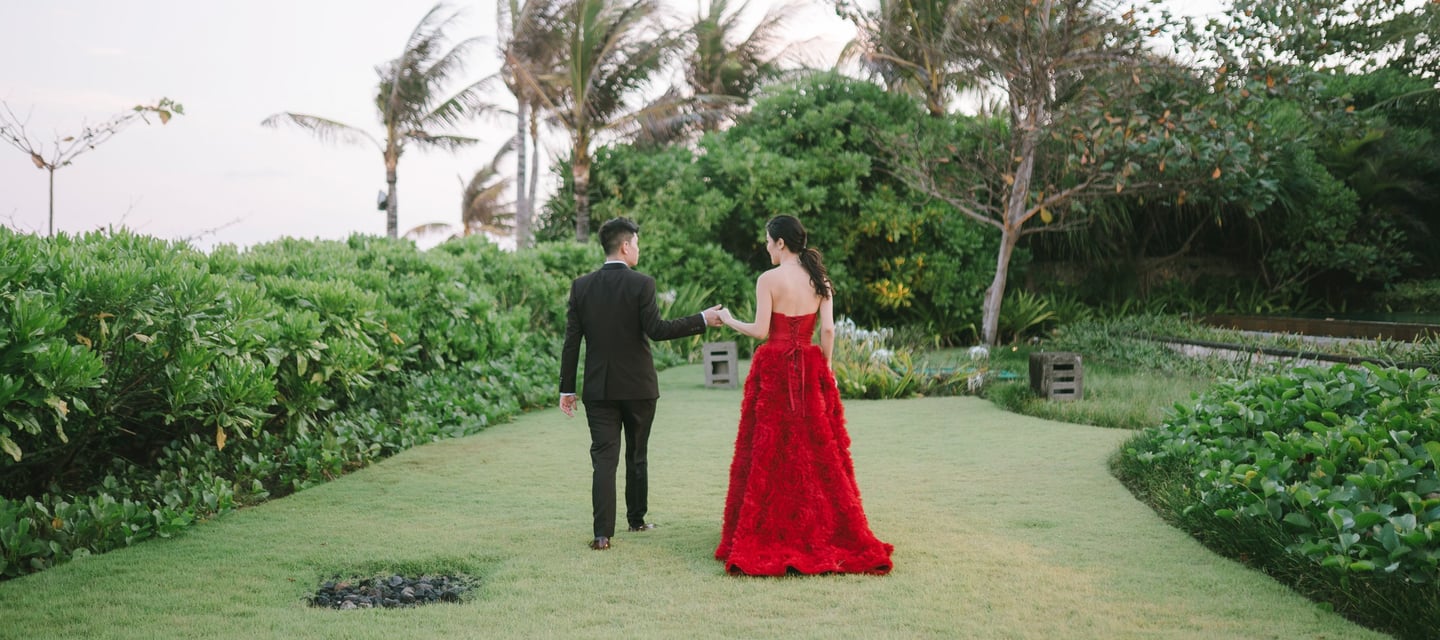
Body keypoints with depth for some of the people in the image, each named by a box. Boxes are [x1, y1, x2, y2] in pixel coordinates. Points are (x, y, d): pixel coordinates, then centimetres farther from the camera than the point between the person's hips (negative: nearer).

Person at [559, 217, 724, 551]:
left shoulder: (581, 286, 0)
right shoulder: (641, 284, -10)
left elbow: (571, 341, 0)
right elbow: (656, 329, -16)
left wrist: (567, 388, 5)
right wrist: (703, 320, -9)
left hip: (598, 388, 2)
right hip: (638, 386, -2)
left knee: (604, 459, 0)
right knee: (637, 456, 16)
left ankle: (603, 533, -8)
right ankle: (636, 519, 29)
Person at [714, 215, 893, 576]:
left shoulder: (768, 280, -9)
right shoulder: (819, 280, 4)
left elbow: (761, 330, -11)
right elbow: (828, 331, 0)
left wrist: (729, 321, 5)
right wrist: (825, 368, 9)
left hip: (774, 369, -4)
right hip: (811, 369, 4)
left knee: (768, 454, 3)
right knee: (818, 452, 9)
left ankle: (767, 537, 6)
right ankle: (824, 536, 14)